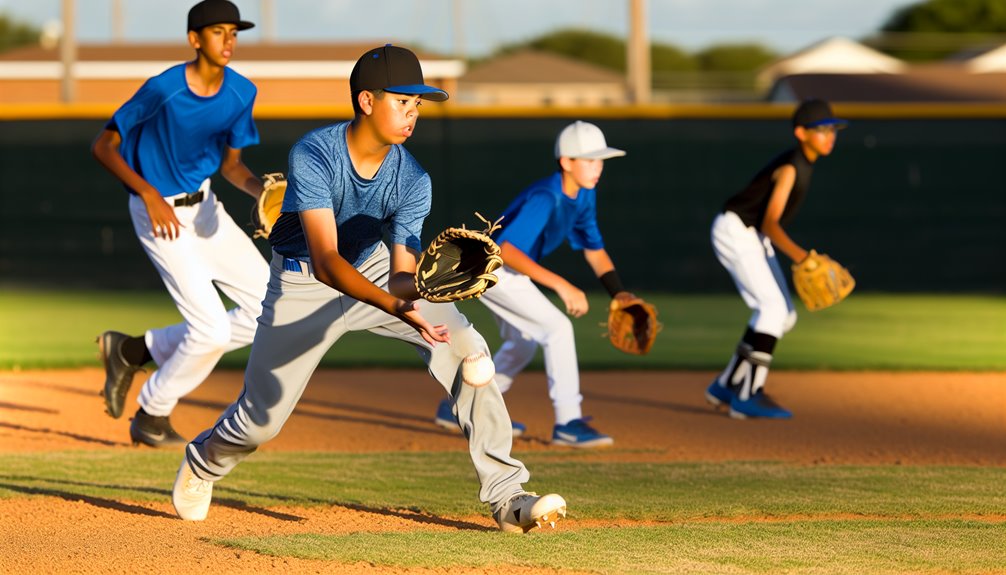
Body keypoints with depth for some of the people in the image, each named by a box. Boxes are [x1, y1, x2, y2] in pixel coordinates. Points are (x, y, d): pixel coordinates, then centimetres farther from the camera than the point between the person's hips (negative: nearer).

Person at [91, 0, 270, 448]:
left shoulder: (241, 93, -3)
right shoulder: (163, 90, -21)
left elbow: (231, 165, 7)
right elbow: (102, 146, -16)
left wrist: (261, 190, -14)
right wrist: (149, 195, -26)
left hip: (204, 208, 7)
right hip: (160, 214, -7)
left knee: (271, 311, 2)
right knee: (212, 330, -14)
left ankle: (134, 351, 14)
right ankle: (152, 418, 12)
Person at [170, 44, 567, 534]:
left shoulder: (412, 180, -21)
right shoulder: (313, 155, -33)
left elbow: (401, 276, -25)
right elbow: (325, 260, -42)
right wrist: (395, 306, -56)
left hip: (377, 270, 3)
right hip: (304, 284, -3)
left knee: (466, 347, -19)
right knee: (259, 420, 1)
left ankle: (505, 496, -15)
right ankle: (203, 461, 41)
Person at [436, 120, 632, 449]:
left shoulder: (584, 195, -2)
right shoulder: (545, 198, -31)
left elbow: (594, 248, 9)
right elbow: (506, 249, -42)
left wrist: (618, 293, -6)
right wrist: (560, 285, -48)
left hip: (510, 273, 10)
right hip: (494, 270, -10)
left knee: (525, 343, 25)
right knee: (557, 327, -19)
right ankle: (567, 423, -20)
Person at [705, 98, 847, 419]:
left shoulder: (803, 164, 8)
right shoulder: (790, 169, -21)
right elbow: (769, 223, -28)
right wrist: (799, 256, -39)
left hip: (754, 238, 10)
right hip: (735, 231, -10)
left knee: (783, 316, 8)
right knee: (773, 306, -19)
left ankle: (727, 386, 15)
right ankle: (748, 396, -20)